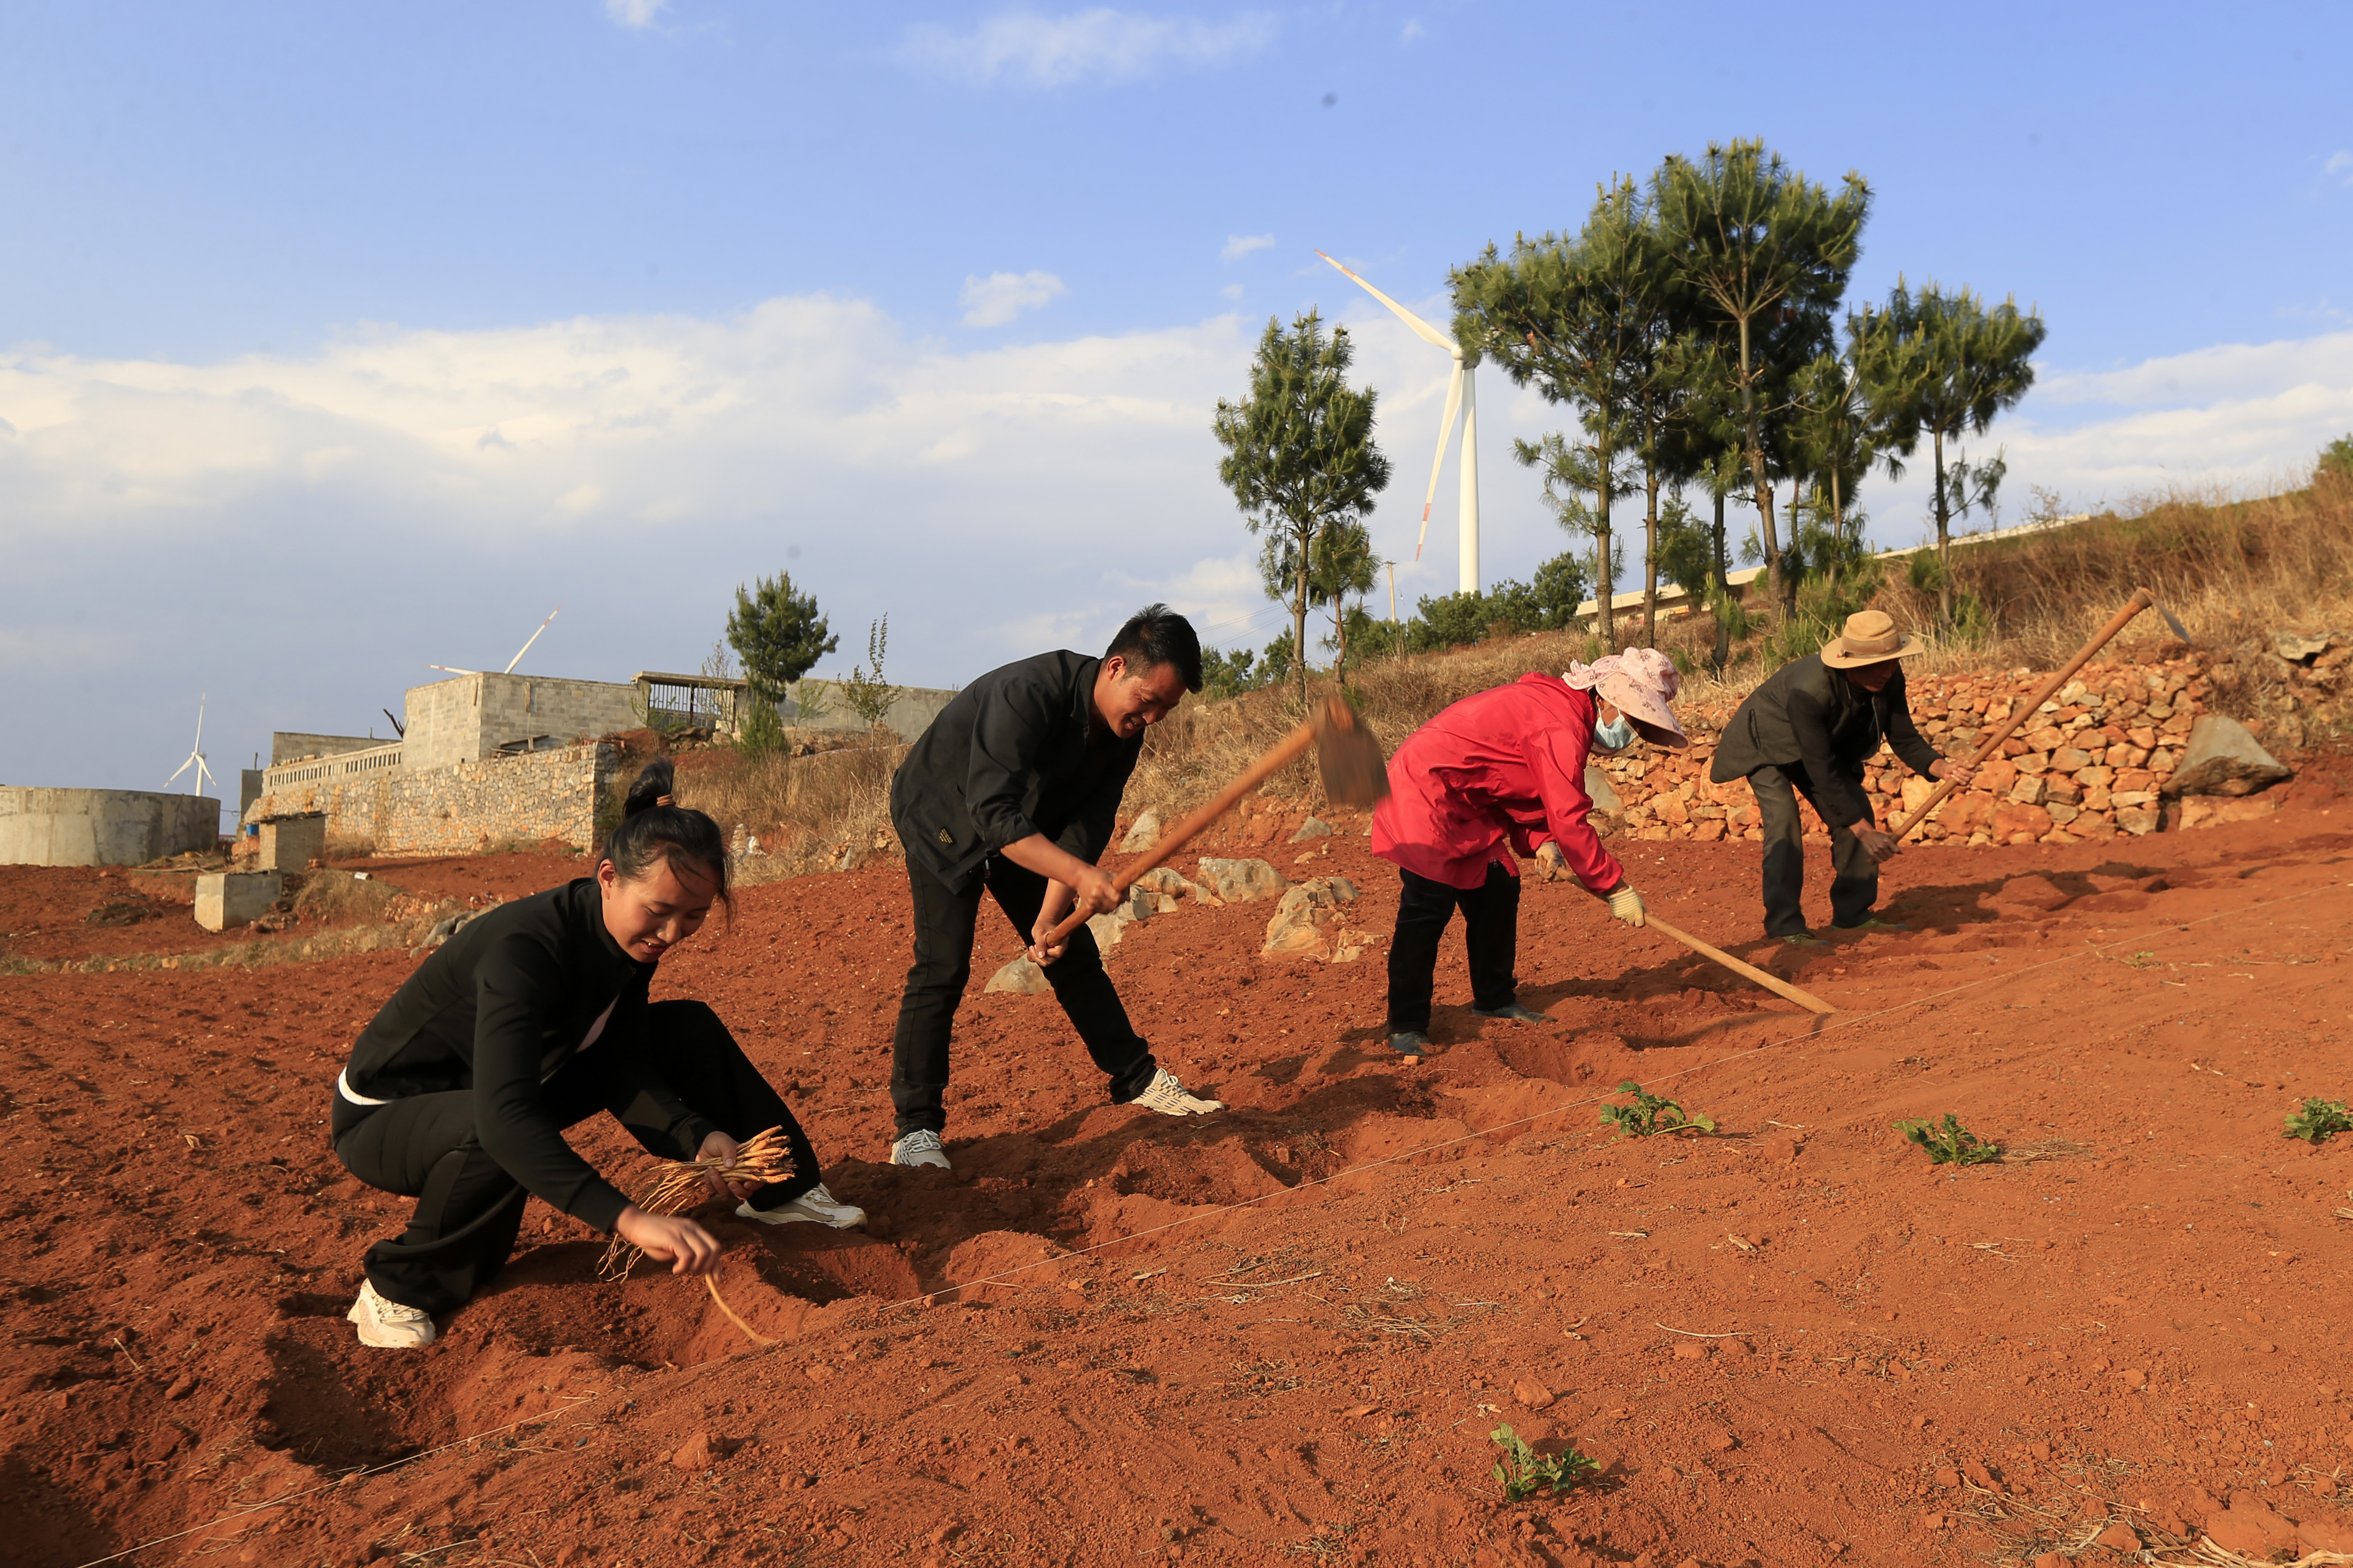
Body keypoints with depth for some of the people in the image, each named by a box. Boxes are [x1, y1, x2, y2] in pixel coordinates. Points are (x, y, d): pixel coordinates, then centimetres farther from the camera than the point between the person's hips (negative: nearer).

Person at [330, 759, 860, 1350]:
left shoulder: (632, 935, -12)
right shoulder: (522, 950, -37)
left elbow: (620, 1071, -7)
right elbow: (504, 1118, -49)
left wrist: (700, 1137, -25)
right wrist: (630, 1219, -58)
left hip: (512, 1085, 8)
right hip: (383, 1121, -7)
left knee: (690, 1031, 1)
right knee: (493, 1139, -42)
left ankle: (778, 1191, 19)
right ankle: (396, 1290, -15)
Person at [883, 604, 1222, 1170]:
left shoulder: (1125, 731, -15)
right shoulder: (1028, 694, -38)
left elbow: (1084, 828, -15)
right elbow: (994, 814, -45)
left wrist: (1052, 916, -25)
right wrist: (1081, 875, -54)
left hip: (1027, 827, 7)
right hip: (944, 821, -6)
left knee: (1075, 954, 7)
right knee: (943, 966, -15)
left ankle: (1137, 1080, 20)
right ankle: (915, 1128, -8)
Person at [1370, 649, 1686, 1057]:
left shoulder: (1556, 704, 11)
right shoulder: (1561, 724, -22)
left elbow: (1531, 789, 17)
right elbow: (1569, 820, -24)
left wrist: (1541, 842, -1)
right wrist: (1616, 887, -16)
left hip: (1461, 802, 11)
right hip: (1425, 795, -11)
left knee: (1498, 890, 11)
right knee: (1429, 908, -12)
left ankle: (1495, 999, 23)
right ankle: (1406, 1028, -6)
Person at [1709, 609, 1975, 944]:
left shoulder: (1889, 679, -22)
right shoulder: (1809, 691, -42)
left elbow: (1904, 738, -12)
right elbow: (1821, 773, -39)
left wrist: (1941, 766, -34)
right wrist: (1864, 832, -40)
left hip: (1824, 744, 7)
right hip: (1768, 744, -7)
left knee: (1858, 812, -3)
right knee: (1783, 821, -22)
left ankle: (1853, 914, 9)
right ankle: (1786, 926, -18)